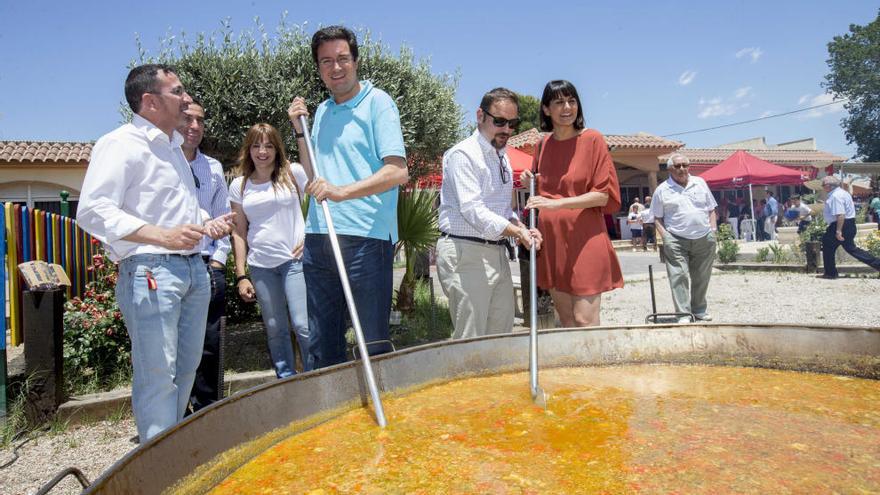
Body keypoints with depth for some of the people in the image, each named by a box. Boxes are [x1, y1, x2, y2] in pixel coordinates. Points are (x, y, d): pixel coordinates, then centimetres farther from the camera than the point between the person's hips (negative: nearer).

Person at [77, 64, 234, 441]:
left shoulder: (173, 147, 21)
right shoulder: (121, 144, -7)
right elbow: (93, 211, -18)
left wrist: (207, 223, 13)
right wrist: (162, 235, -26)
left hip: (193, 268, 9)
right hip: (150, 272, -9)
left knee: (186, 368, 14)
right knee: (157, 374, -6)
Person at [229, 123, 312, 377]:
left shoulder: (293, 173, 1)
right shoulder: (239, 186, 10)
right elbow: (239, 233, 11)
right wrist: (241, 275, 7)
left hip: (294, 259, -3)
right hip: (260, 266, 4)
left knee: (303, 325, -8)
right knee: (275, 330, 9)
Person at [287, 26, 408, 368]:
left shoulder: (377, 102, -2)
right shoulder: (322, 111, 18)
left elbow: (398, 172, -14)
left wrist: (342, 191, -24)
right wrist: (299, 131, 13)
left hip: (365, 238, -7)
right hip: (318, 239, 7)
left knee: (373, 345, 1)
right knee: (321, 343, 14)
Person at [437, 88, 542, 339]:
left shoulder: (502, 156, 19)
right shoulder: (463, 154, -9)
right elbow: (472, 209, -17)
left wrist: (522, 227, 5)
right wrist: (517, 232, -17)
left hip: (497, 253, 9)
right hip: (466, 253, -9)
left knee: (502, 333, 10)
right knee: (471, 340, -6)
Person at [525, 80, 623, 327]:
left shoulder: (592, 139, -3)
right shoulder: (543, 144, 11)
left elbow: (604, 194, -9)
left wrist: (555, 203, -18)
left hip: (584, 239, -5)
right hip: (551, 239, 5)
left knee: (584, 319, -7)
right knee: (565, 319, 9)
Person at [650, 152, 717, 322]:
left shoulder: (700, 183, 12)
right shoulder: (662, 190, 2)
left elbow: (711, 210, 16)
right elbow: (657, 218, 3)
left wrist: (713, 230, 5)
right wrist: (665, 237, -8)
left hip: (704, 239, 3)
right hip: (677, 241, -3)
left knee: (701, 278, 11)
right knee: (679, 277, -9)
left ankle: (699, 309, 27)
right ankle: (683, 314, -5)